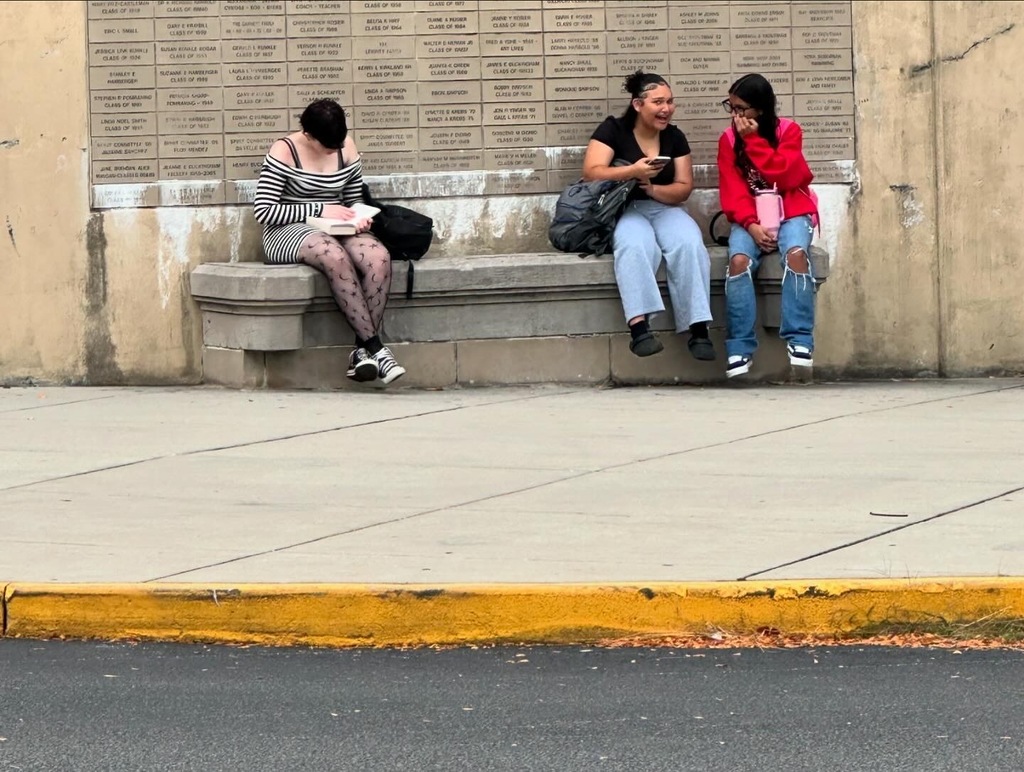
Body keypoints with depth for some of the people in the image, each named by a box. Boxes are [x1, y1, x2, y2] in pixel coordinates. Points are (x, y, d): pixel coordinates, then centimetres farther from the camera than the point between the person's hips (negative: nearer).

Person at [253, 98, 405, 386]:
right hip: (288, 232, -5)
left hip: (337, 231, 5)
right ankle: (374, 346, -36)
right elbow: (263, 210, -13)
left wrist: (359, 219, -6)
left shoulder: (346, 147, 8)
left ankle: (362, 350, -27)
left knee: (379, 257, -29)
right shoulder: (284, 151, -7)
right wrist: (321, 209, -17)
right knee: (336, 256, -39)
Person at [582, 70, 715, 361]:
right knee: (636, 245, -38)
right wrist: (633, 171, -26)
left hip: (665, 209, 4)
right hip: (624, 210, -3)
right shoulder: (613, 130, 0)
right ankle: (639, 326, -51)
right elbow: (591, 173, -12)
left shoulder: (675, 137, 11)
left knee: (689, 243, -30)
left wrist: (653, 189, -15)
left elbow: (684, 188, 5)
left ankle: (698, 328, -36)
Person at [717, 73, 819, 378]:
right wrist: (751, 225, -18)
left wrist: (753, 139, -15)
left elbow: (781, 175, -14)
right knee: (739, 260, -31)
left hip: (791, 212, -1)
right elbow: (733, 191, -2)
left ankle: (799, 340, -32)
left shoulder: (789, 131, 0)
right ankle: (740, 348, -29)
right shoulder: (728, 139, 6)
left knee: (796, 253, -35)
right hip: (751, 219, 1)